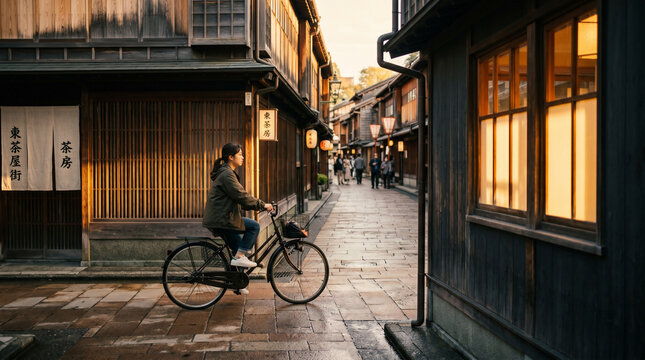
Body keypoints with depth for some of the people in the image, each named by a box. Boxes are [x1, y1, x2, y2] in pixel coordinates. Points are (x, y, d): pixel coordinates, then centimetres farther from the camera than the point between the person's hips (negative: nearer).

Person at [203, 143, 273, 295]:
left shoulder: (227, 173, 20)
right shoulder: (227, 174, -15)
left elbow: (239, 198, 23)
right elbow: (241, 196, -21)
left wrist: (258, 205, 16)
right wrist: (262, 205, -15)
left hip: (219, 219, 11)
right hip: (221, 219, -11)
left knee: (238, 247, 16)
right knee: (254, 226, -12)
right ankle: (240, 257, -6)